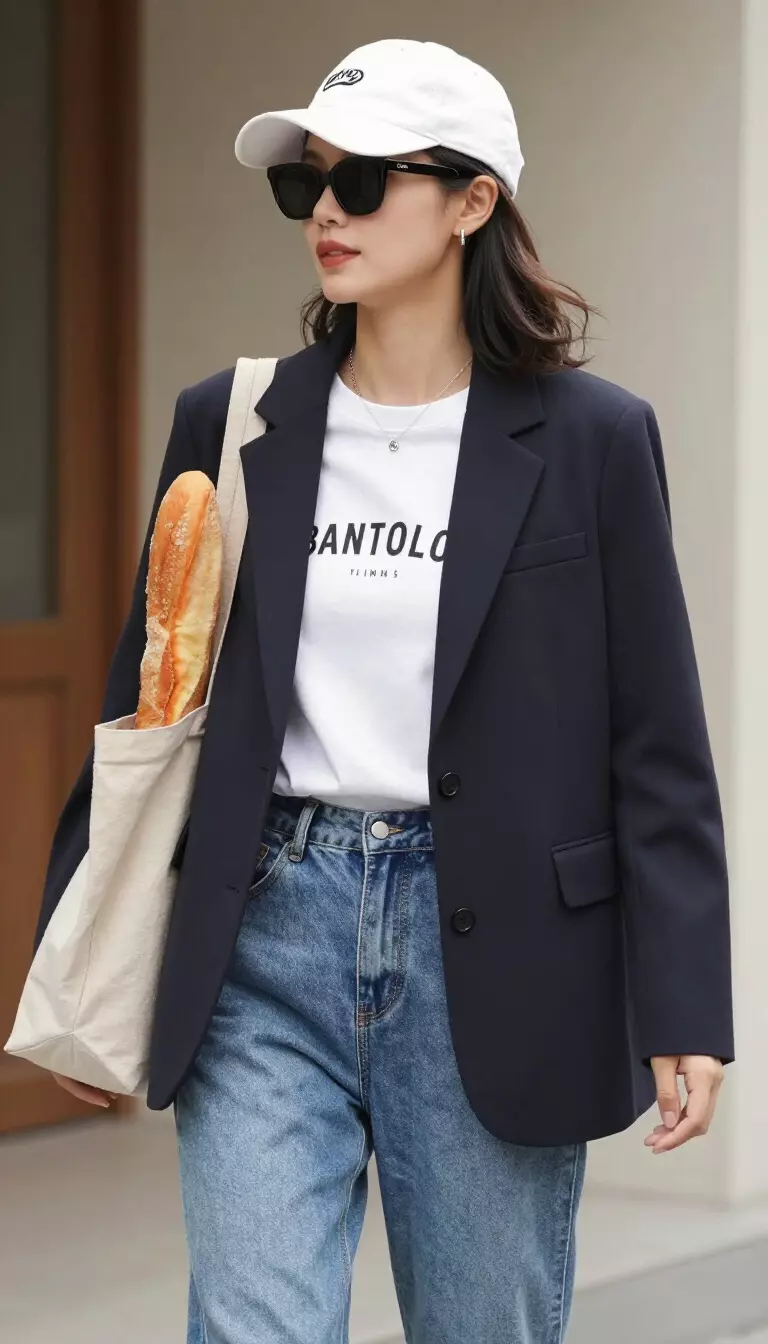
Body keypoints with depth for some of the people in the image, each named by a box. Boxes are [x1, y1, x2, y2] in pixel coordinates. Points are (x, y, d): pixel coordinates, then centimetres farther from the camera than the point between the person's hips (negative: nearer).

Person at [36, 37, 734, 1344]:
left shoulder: (589, 439, -1)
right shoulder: (230, 426, 7)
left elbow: (658, 747, -1)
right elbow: (144, 702, 12)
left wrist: (683, 1013, -6)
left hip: (489, 953, -1)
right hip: (268, 941, 2)